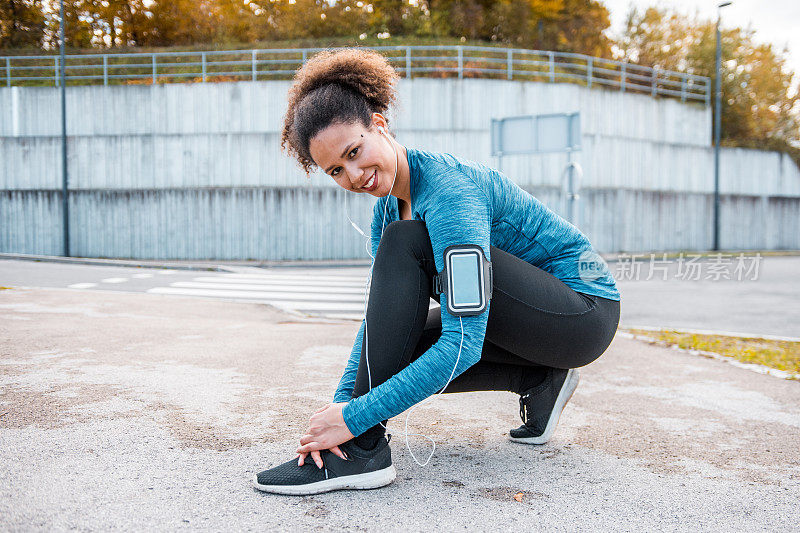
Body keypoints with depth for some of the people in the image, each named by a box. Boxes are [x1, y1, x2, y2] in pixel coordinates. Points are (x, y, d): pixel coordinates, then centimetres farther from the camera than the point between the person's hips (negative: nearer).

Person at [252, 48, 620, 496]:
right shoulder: (391, 202, 1)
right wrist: (343, 399, -12)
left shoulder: (449, 190, -27)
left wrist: (355, 417, -31)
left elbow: (464, 344, -33)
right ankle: (538, 381, 7)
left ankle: (364, 449, -24)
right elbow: (383, 313, 2)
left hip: (585, 310, -9)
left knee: (406, 243, -26)